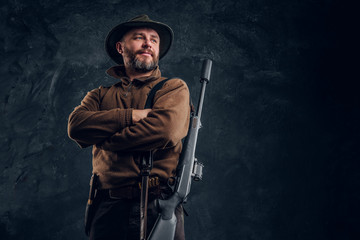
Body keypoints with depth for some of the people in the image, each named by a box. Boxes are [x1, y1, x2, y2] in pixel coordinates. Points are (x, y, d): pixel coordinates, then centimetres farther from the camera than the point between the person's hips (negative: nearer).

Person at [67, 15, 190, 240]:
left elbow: (165, 130, -10)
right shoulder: (101, 95, 18)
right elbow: (76, 125, -2)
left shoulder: (175, 88, 10)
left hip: (159, 207, -2)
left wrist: (100, 139, 0)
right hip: (109, 210, 2)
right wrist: (132, 116, -10)